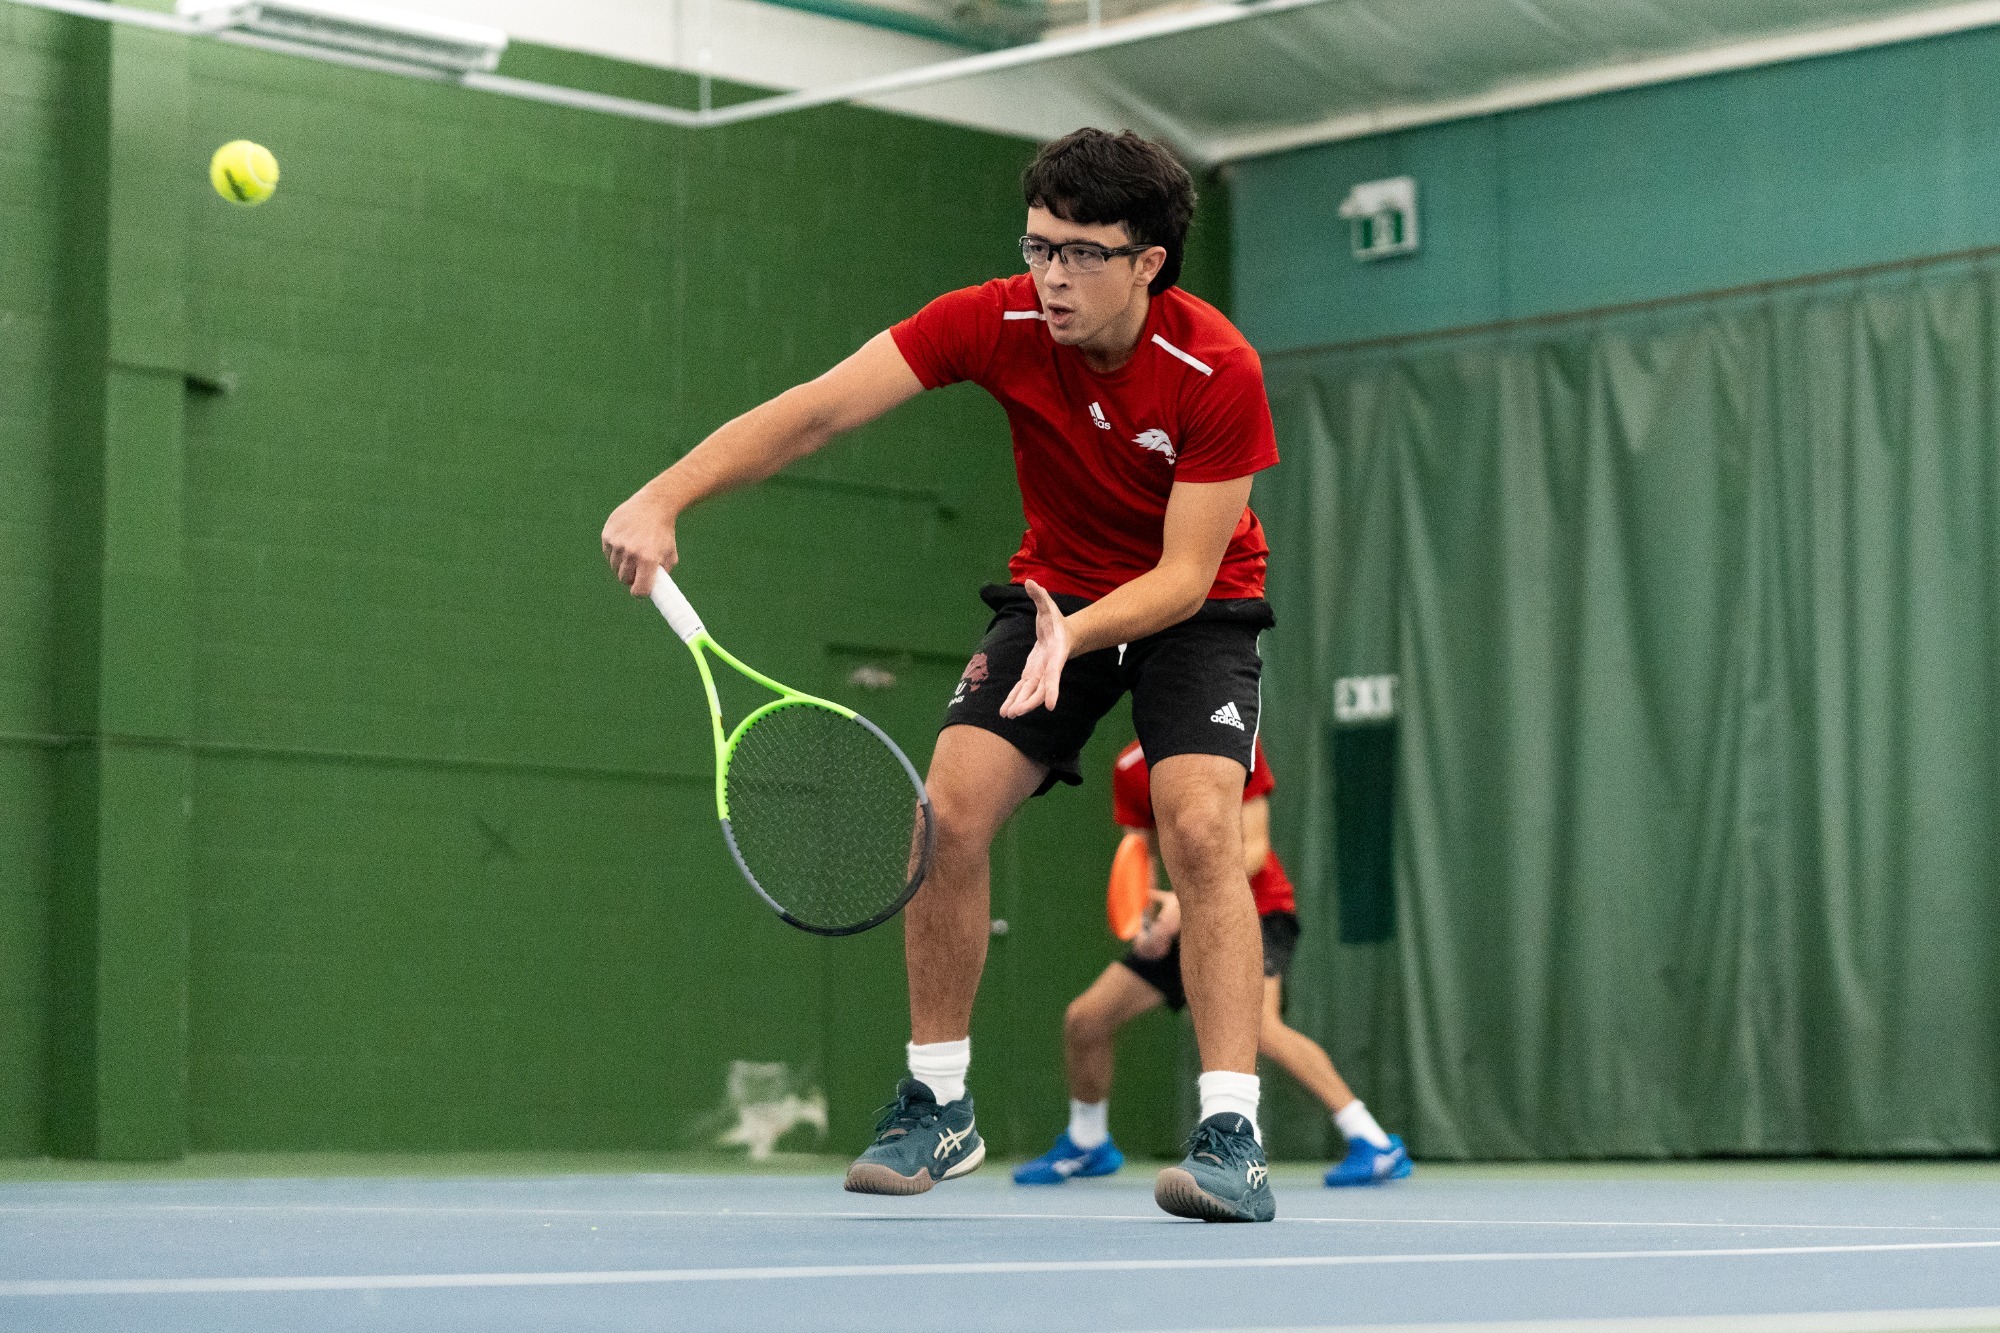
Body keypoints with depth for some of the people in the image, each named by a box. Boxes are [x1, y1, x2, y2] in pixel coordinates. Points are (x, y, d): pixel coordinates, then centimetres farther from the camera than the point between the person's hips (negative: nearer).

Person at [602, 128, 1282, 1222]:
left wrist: (1075, 634, -45)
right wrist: (663, 498, -37)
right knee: (947, 812, -14)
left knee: (1200, 825, -26)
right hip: (1052, 591, 3)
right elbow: (816, 409, -25)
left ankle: (1230, 1136, -25)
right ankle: (937, 1106, 3)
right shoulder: (999, 323, -21)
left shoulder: (1217, 370, -28)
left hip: (1190, 607, -3)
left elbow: (1186, 574, -27)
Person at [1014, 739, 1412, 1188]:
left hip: (1256, 906, -6)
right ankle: (1087, 1146, 30)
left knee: (1257, 1024, -33)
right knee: (1084, 1018, 3)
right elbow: (1140, 857, 1)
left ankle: (1376, 1146, -29)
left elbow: (1254, 848, -18)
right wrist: (1143, 917, -20)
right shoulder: (1131, 769, -4)